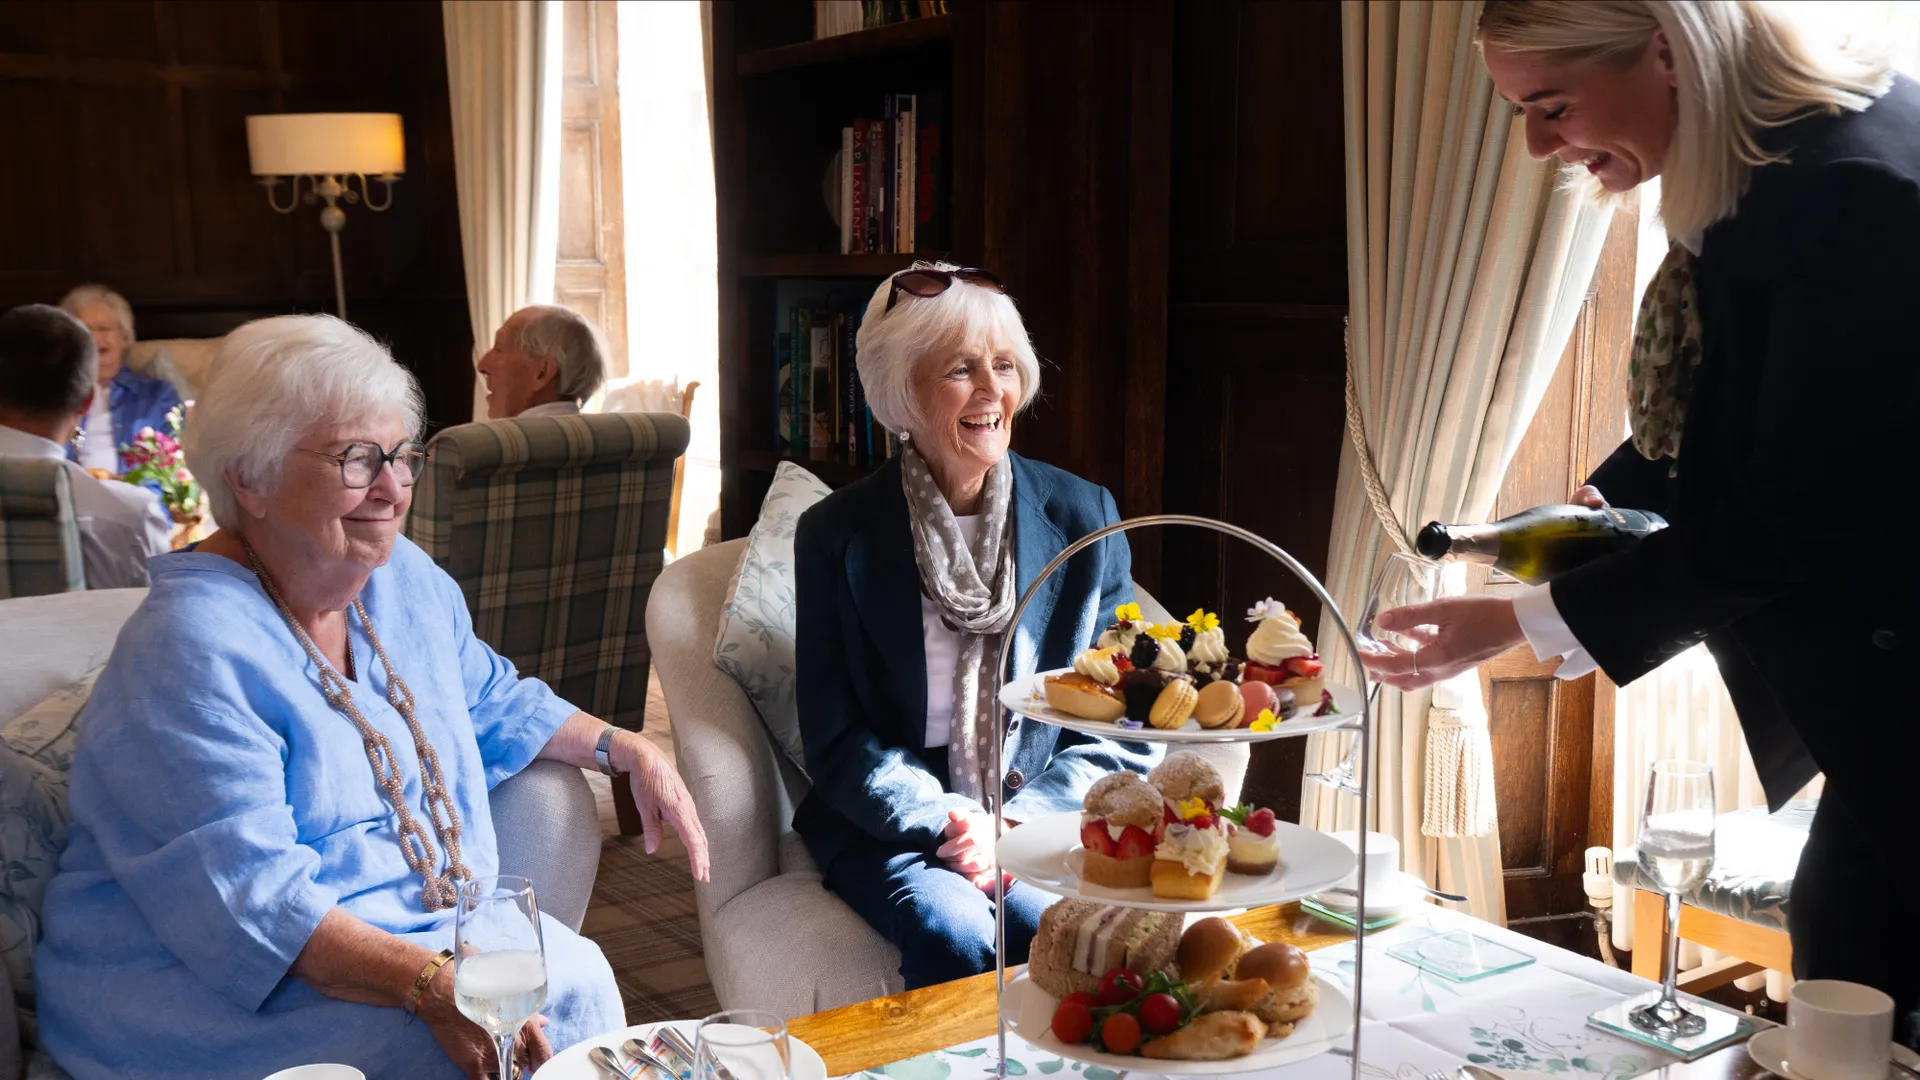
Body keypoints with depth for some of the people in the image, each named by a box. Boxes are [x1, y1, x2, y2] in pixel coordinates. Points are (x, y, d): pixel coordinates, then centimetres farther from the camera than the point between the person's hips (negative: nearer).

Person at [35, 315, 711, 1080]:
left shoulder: (405, 580, 8)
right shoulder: (195, 650, -19)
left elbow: (494, 702, 25)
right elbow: (248, 899, -26)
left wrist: (627, 749, 10)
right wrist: (434, 987, -36)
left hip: (436, 924, 8)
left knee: (576, 972, -21)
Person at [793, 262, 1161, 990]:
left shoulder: (1084, 519, 3)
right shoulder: (836, 535, -1)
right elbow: (835, 739, -1)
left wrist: (1022, 820, -11)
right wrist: (947, 820, -16)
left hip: (1044, 815, 1)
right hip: (891, 826, -1)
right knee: (953, 932, -29)